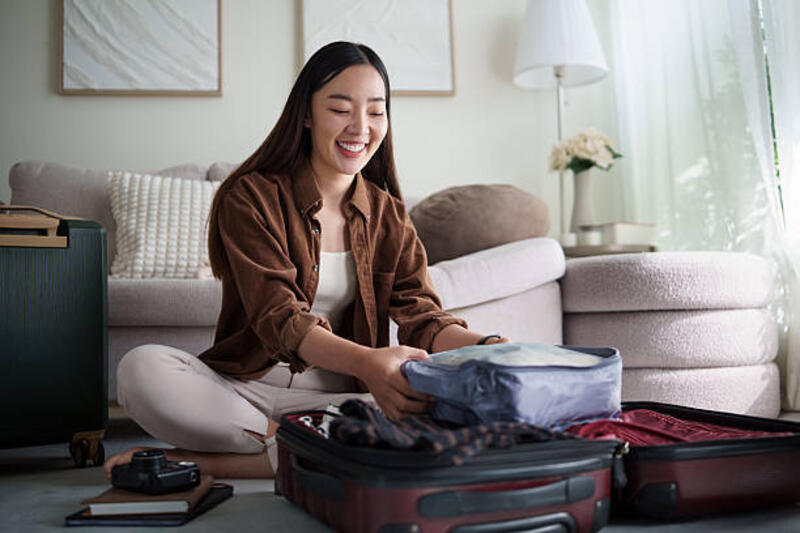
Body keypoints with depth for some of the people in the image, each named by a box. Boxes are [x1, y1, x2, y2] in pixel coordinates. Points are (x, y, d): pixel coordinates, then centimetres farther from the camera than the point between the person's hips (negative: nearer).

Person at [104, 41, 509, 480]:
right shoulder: (251, 197, -7)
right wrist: (367, 362, -40)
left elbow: (422, 317, -3)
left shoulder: (388, 215, 7)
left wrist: (484, 347, -26)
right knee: (141, 368, -29)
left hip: (339, 395, 4)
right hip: (245, 385, -3)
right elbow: (278, 319, -19)